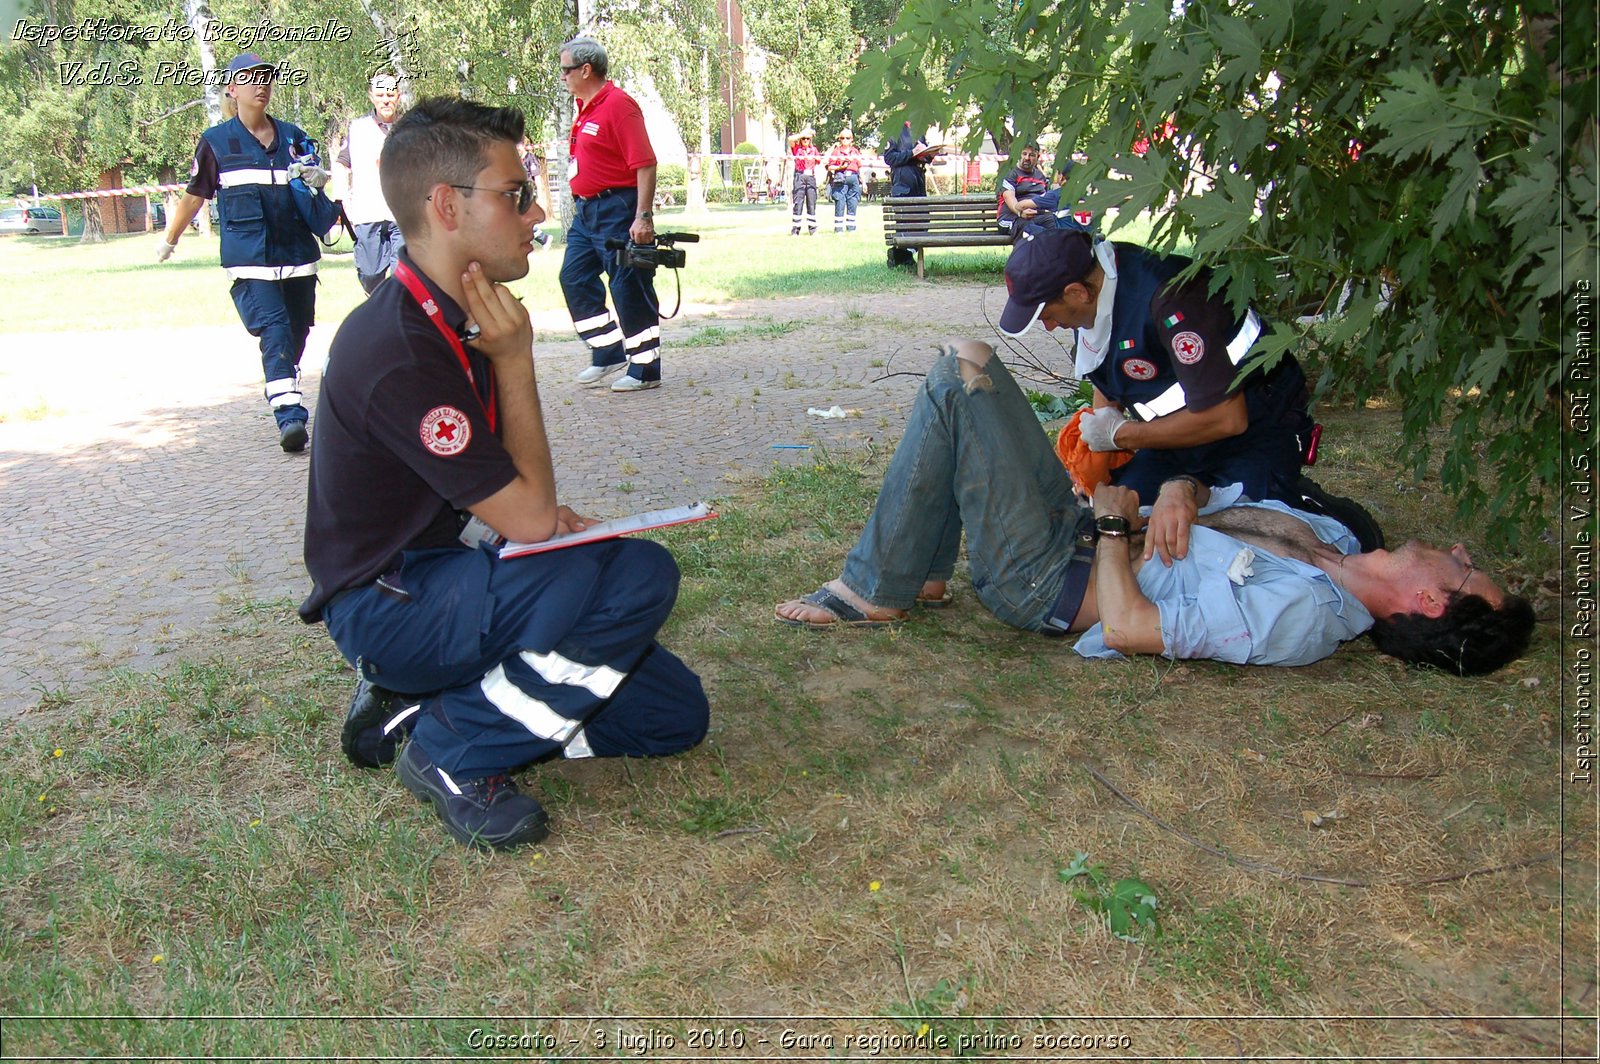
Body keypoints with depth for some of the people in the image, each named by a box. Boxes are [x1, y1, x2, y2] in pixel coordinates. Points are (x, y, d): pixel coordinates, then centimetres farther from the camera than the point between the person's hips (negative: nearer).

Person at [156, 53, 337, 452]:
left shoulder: (293, 137, 14)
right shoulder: (216, 141, 7)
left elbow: (319, 180, 21)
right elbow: (195, 195, 16)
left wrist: (315, 176, -4)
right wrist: (169, 240, 25)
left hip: (297, 254, 4)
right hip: (249, 259, -4)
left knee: (297, 333, 5)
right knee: (273, 329, -18)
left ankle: (286, 401, 20)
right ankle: (289, 413, -27)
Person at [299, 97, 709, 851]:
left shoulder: (460, 321, 4)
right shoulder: (396, 351, -25)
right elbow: (528, 520, -21)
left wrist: (544, 515, -4)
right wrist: (515, 360, -18)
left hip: (449, 573, 9)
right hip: (387, 609, -9)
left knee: (673, 711, 3)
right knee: (641, 575, -28)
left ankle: (418, 705, 6)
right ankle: (452, 752, -12)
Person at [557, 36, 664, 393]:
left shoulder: (618, 105, -14)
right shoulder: (585, 108, 14)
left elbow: (645, 165, -20)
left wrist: (643, 216, -25)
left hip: (617, 210, -10)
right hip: (586, 210, 10)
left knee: (629, 289, -4)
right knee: (574, 280, 11)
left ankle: (646, 370, 5)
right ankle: (608, 353, 21)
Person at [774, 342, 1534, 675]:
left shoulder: (1300, 616, -24)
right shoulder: (1331, 535, 3)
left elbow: (1125, 628, -26)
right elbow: (1213, 493, 14)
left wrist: (1111, 521, -14)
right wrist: (1178, 491, -10)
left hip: (1045, 581, -8)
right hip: (1085, 530, 9)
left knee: (966, 369, -18)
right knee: (965, 364, 8)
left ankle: (878, 593, -3)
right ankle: (923, 573, 13)